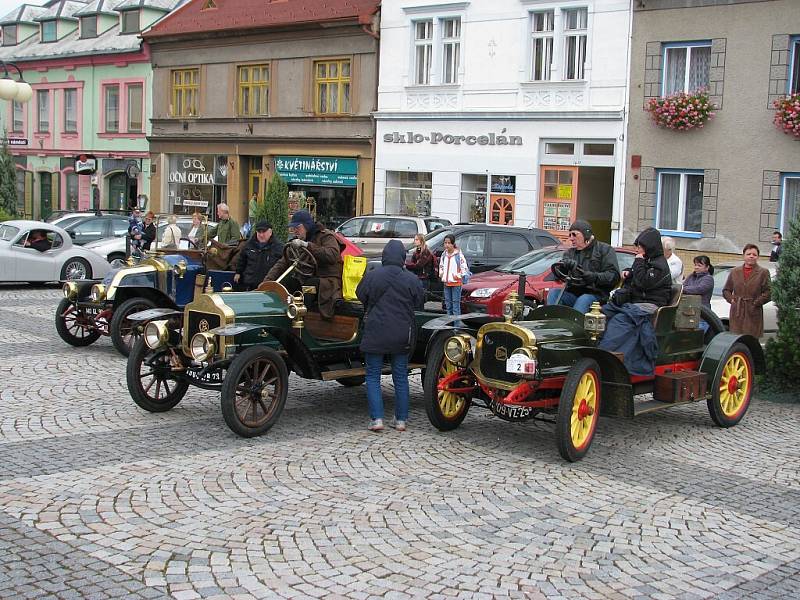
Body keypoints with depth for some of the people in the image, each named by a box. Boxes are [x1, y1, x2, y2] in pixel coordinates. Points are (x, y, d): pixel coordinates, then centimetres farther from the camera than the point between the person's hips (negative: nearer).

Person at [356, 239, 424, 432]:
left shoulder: (371, 276, -8)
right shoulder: (412, 279, -5)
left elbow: (360, 295, 6)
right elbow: (419, 302, 6)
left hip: (375, 333, -2)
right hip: (402, 335, 2)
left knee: (373, 376, 6)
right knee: (400, 377, 12)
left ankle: (376, 419, -4)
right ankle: (401, 420, 15)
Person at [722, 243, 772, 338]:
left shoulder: (763, 272, 5)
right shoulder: (734, 272, 15)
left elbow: (768, 293, -1)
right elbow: (726, 290, 19)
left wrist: (756, 303, -9)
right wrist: (731, 299, 2)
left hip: (753, 314, -3)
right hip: (736, 313, 3)